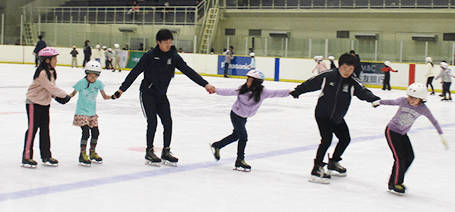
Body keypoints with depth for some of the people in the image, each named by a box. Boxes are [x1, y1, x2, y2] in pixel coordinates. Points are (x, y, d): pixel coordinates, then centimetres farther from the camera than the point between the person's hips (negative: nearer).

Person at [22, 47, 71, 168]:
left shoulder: (51, 72, 6)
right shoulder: (42, 73, -23)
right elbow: (50, 87, -26)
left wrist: (57, 96, -5)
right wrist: (64, 95, -18)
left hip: (45, 103, 9)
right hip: (33, 103, -9)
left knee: (45, 130, 11)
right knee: (32, 129, -4)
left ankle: (46, 156, 19)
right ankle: (27, 157, 4)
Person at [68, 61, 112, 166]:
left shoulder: (98, 83, -1)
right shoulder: (82, 82, -11)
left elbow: (104, 96, 4)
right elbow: (73, 93, 0)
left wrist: (112, 96, -13)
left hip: (92, 113, 5)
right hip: (81, 113, -5)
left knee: (95, 132, 7)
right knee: (86, 132, -13)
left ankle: (92, 153, 27)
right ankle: (82, 155, -1)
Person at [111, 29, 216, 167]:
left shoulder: (174, 56, -3)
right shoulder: (149, 56, -13)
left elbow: (188, 71, -6)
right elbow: (135, 72, -9)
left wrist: (205, 84, -14)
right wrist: (122, 89, -11)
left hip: (162, 96, 4)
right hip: (147, 94, -4)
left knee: (168, 123, -1)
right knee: (152, 122, -9)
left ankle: (166, 152, 13)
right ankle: (149, 153, 5)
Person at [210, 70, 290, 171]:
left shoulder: (262, 92, -13)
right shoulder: (243, 89, -20)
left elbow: (275, 93, -12)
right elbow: (230, 92, -15)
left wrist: (289, 92, -16)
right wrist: (217, 90, -20)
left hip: (244, 117, 5)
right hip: (236, 115, -5)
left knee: (236, 135, 16)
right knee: (243, 137, -8)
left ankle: (217, 146, 37)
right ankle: (240, 160, 6)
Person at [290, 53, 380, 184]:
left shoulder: (353, 82, -10)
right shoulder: (328, 76, -15)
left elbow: (363, 92, -22)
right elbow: (311, 84, -3)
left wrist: (373, 98, -43)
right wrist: (297, 91, 7)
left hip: (337, 117, 5)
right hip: (322, 113, -5)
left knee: (345, 139, 13)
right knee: (326, 139, -17)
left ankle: (333, 163, 35)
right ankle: (317, 169, -11)